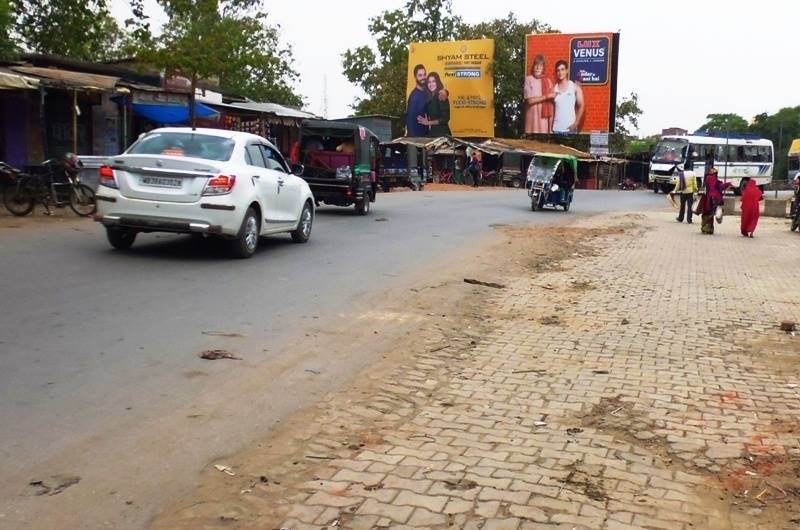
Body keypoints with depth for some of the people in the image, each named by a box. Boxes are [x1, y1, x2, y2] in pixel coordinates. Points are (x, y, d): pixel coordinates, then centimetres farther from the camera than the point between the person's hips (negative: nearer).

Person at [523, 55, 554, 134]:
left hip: (544, 118, 3)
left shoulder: (547, 81, 8)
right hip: (533, 117, -3)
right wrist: (547, 96, -8)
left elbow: (551, 104, 5)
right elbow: (530, 100, -10)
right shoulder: (528, 79, -1)